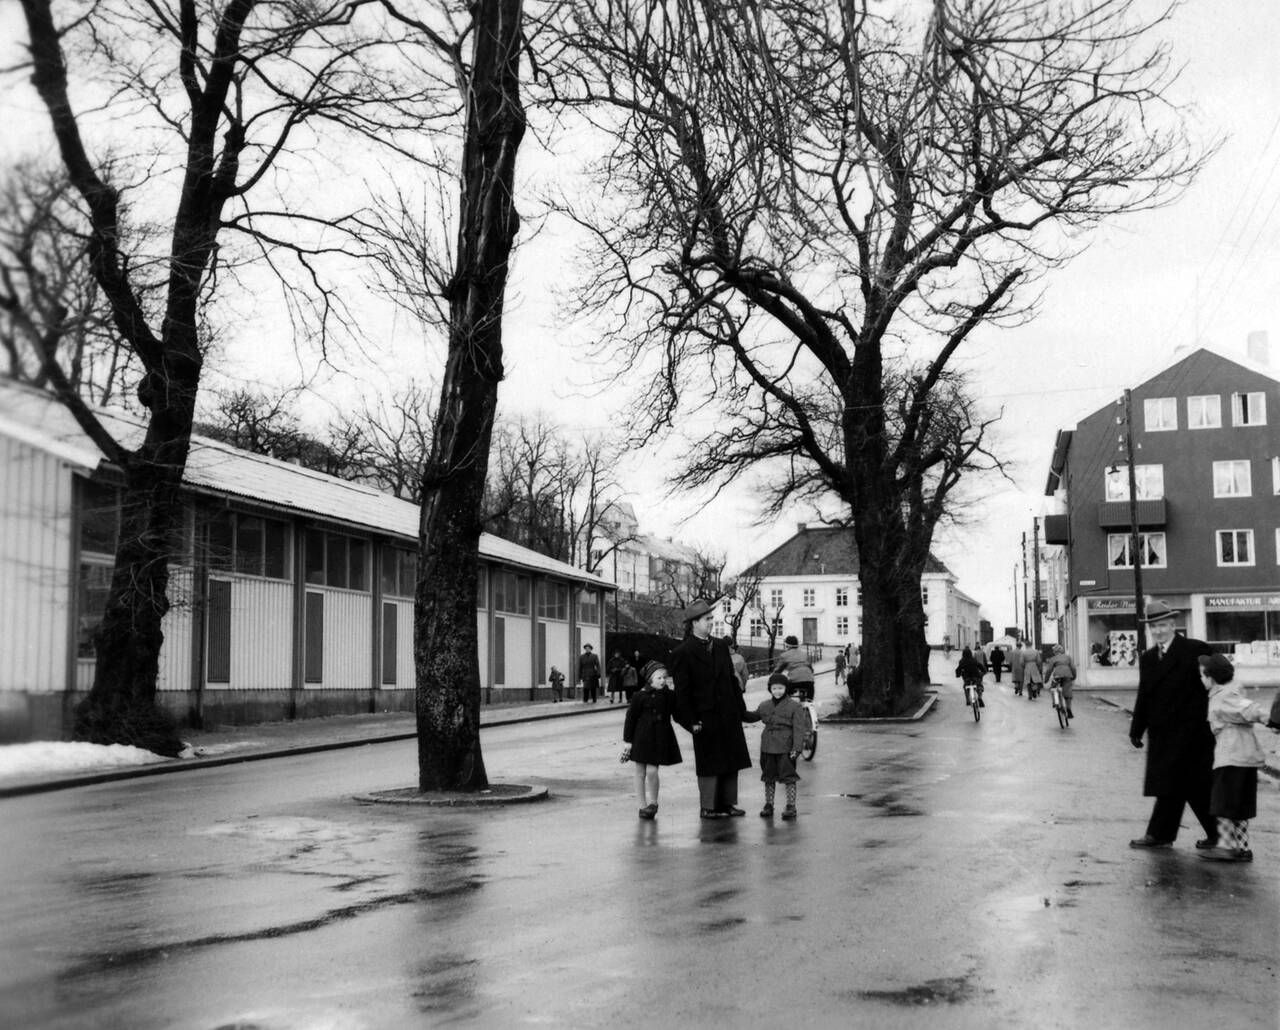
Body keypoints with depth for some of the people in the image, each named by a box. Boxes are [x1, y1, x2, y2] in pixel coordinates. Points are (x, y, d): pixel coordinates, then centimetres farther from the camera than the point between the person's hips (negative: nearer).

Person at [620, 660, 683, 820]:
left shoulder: (668, 696, 1)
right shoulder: (639, 696, -9)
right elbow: (630, 718, -6)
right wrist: (627, 740, -6)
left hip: (660, 739, 1)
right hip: (641, 739, -1)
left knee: (652, 771, -6)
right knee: (640, 773, 5)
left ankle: (653, 802, 12)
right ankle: (643, 806, 16)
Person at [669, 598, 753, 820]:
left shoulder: (720, 646, 10)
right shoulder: (682, 653, -9)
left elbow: (732, 679, 14)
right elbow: (682, 691, -10)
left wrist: (740, 707, 9)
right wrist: (691, 721, -13)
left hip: (728, 715, 6)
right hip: (705, 717, -6)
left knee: (731, 761, 10)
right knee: (709, 765, 3)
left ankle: (728, 803, 21)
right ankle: (708, 807, 13)